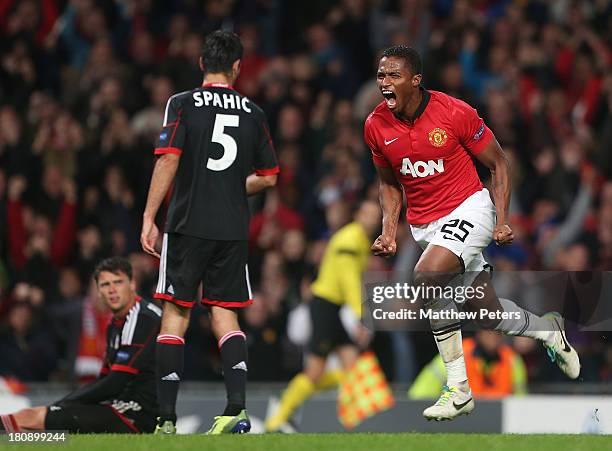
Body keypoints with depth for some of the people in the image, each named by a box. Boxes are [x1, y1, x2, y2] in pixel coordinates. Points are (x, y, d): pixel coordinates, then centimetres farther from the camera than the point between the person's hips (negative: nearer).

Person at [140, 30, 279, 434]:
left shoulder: (183, 104, -2)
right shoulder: (252, 113, 8)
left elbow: (168, 161, -11)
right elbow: (268, 177, 13)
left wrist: (149, 218, -8)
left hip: (188, 224, -3)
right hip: (233, 230, 3)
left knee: (176, 314, 2)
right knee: (224, 314, 8)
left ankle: (167, 417, -2)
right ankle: (237, 407, -9)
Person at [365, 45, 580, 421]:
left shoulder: (455, 113, -17)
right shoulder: (376, 126, -4)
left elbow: (499, 164, -5)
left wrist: (502, 221, -11)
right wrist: (389, 231, 0)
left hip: (467, 208, -5)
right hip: (424, 224, 6)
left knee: (426, 279, -29)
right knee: (487, 313, 9)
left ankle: (459, 388, -20)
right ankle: (549, 330, 41)